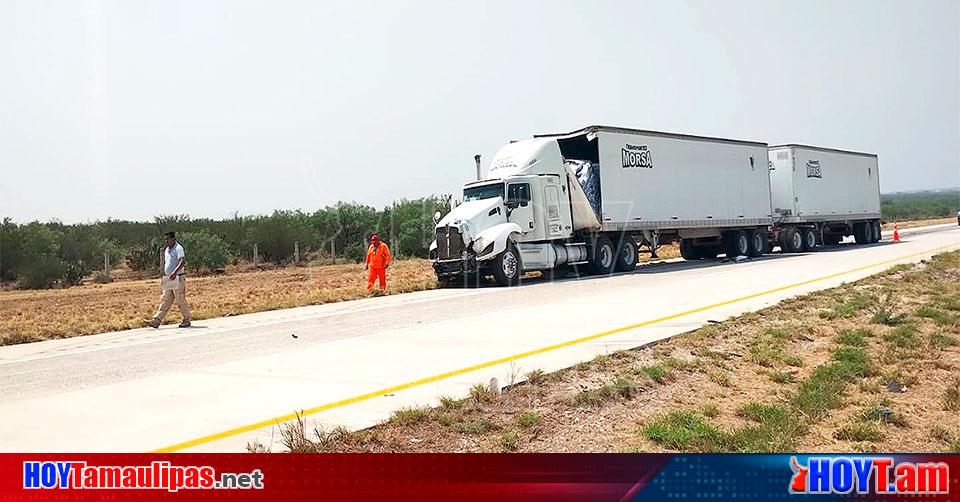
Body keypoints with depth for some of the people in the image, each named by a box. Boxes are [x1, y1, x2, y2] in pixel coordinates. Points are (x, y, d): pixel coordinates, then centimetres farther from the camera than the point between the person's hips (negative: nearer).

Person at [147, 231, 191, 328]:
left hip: (178, 279, -8)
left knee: (181, 301, -2)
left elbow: (183, 261, -25)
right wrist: (163, 277, 21)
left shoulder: (178, 248, -11)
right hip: (168, 279, 8)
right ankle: (156, 321, 0)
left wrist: (175, 272, -36)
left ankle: (187, 320, 10)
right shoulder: (166, 250, 15)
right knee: (165, 300, 4)